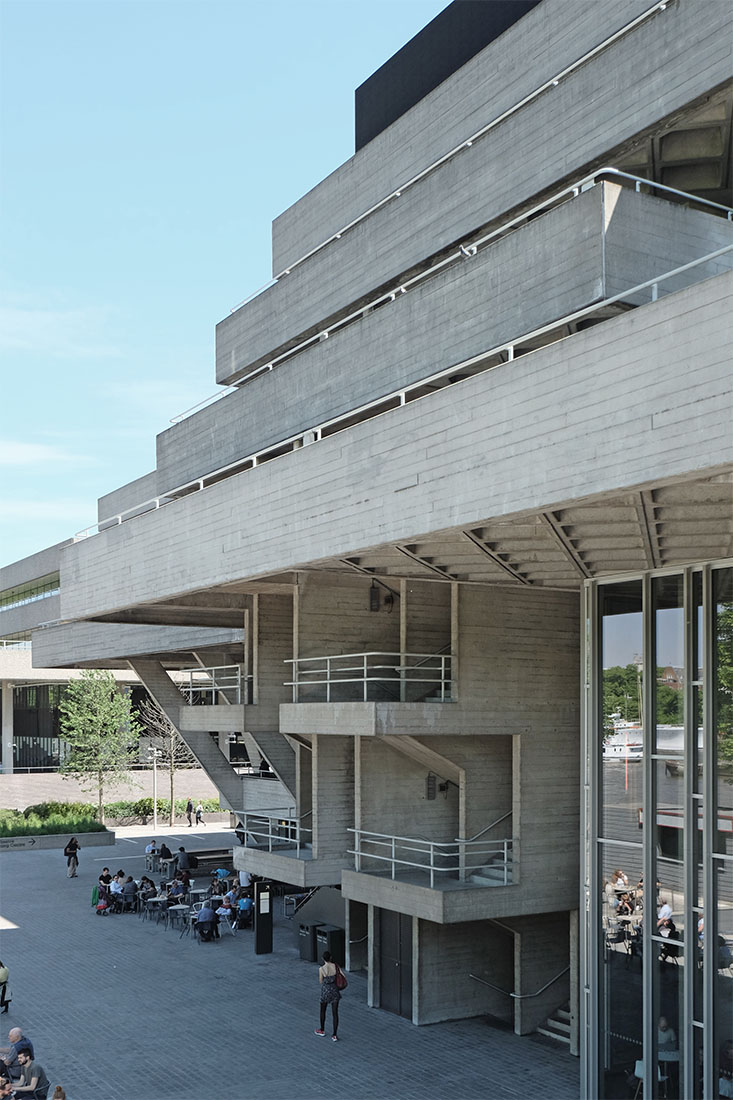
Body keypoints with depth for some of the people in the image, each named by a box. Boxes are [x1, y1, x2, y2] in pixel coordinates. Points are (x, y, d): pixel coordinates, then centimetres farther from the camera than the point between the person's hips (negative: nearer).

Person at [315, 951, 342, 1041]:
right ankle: (335, 1035, 9)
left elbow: (321, 981, -6)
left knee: (323, 1011, 21)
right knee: (335, 1013, 8)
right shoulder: (335, 966, -11)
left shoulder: (321, 969, -17)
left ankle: (322, 1030, 38)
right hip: (335, 990, 2)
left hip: (325, 991, -2)